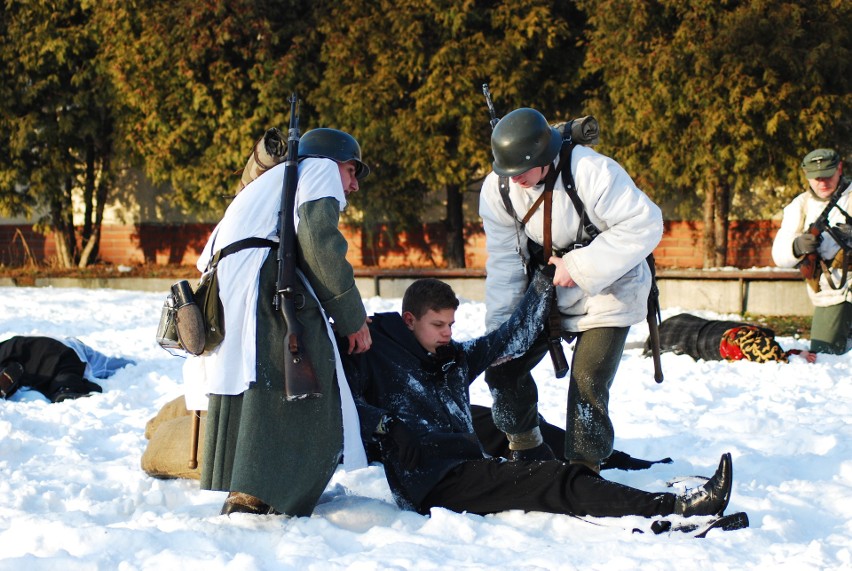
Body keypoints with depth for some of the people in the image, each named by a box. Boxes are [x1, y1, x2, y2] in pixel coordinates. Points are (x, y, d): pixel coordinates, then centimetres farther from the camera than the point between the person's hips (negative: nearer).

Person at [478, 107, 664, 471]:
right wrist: (499, 327, -8)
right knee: (503, 367, 0)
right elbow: (505, 260, -3)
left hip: (607, 294, -5)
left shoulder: (590, 172, -28)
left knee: (587, 384, -17)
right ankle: (527, 452, 21)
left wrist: (581, 267, -28)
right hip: (546, 292, 6)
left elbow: (645, 225, -27)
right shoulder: (497, 188, -10)